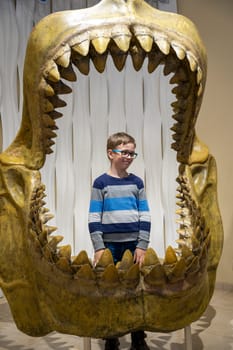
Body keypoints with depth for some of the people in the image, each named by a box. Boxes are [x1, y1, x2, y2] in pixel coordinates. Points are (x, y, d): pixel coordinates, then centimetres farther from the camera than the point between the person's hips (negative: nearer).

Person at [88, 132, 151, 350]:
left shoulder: (137, 182, 6)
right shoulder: (101, 183, -2)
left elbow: (145, 217, 4)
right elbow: (94, 218, -4)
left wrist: (142, 246, -3)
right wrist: (99, 248, -10)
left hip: (134, 244, 2)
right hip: (110, 245, -2)